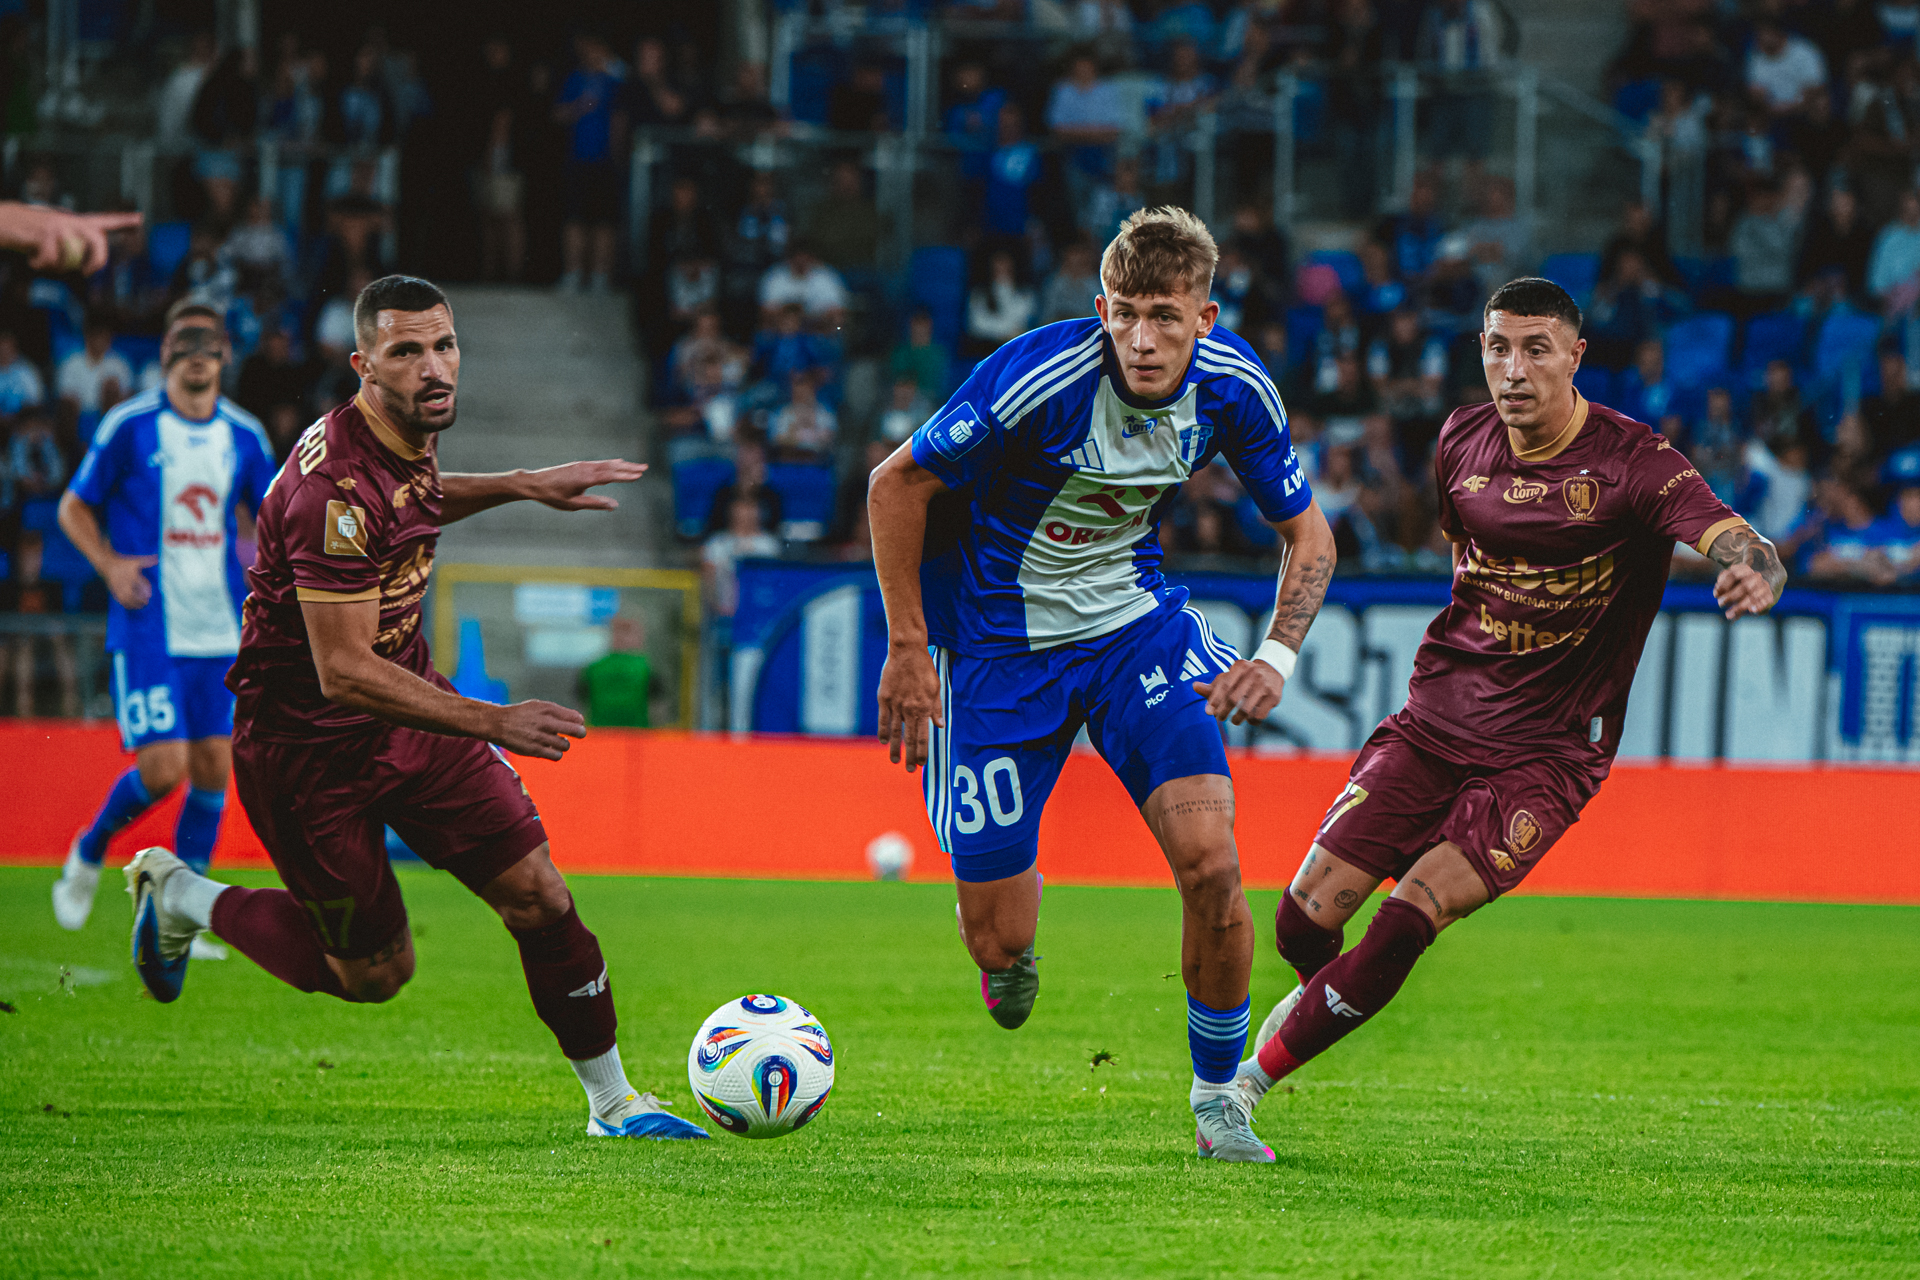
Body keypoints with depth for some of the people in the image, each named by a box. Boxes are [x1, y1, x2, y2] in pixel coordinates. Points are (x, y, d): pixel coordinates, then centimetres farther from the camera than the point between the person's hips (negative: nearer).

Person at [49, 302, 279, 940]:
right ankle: (89, 853, 16)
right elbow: (74, 508, 4)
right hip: (148, 626, -4)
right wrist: (108, 564, -13)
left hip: (219, 627, 4)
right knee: (163, 767, -13)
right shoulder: (128, 426, -4)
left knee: (214, 768, 0)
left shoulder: (244, 436, 7)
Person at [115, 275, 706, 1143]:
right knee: (375, 973, 5)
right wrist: (492, 724, -34)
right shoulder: (336, 489, -31)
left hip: (406, 704, 8)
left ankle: (611, 1102, 11)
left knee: (538, 897, -2)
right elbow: (344, 673, -31)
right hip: (307, 740, -8)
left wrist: (525, 485, 16)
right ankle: (179, 896, 26)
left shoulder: (408, 436, -2)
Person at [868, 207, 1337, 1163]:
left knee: (1210, 864, -17)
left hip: (1134, 620, 3)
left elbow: (1305, 529, 3)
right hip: (995, 641, -3)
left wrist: (1278, 653, -13)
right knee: (999, 942, -4)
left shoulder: (1231, 386, -12)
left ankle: (1217, 1099, 5)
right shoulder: (1037, 380, -27)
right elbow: (895, 485, -15)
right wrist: (907, 648, -13)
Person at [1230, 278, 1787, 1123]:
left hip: (1547, 753, -4)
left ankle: (1261, 1072, -1)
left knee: (1409, 919, -20)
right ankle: (1325, 998, 30)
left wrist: (1755, 574, -51)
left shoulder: (1632, 461, -14)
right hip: (1439, 713, 4)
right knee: (1308, 916, -6)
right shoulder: (1462, 442, 3)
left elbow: (1737, 542, -28)